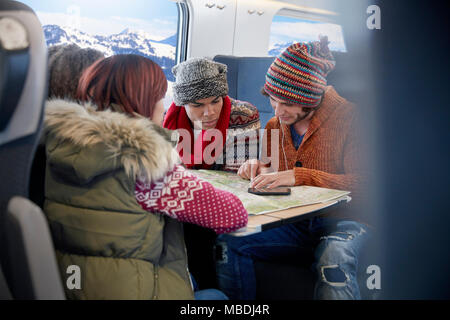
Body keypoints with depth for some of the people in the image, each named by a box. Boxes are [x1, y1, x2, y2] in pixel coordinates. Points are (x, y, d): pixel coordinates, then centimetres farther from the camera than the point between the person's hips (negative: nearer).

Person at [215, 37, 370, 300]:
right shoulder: (275, 125, 11)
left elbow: (363, 184, -16)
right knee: (229, 241, -17)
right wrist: (257, 168, -1)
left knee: (334, 263, -39)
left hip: (342, 219, -5)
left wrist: (300, 176, -23)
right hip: (292, 222, 5)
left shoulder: (350, 117, -9)